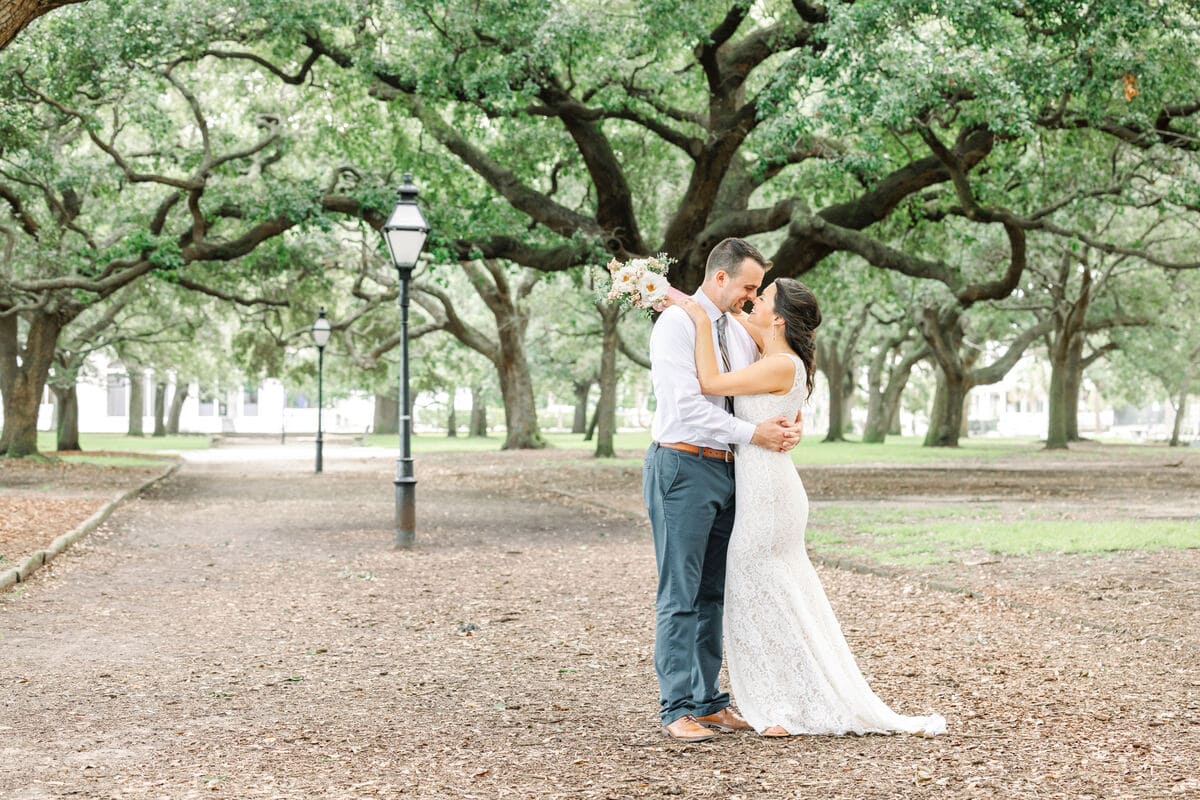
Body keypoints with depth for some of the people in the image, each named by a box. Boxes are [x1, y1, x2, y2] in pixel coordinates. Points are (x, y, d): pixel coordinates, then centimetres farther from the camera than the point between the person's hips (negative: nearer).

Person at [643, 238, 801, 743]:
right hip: (683, 467, -8)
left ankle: (707, 702, 17)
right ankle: (677, 709, 0)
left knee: (713, 594, 11)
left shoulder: (739, 333, 14)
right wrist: (753, 434, -20)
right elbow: (687, 405, -19)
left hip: (725, 471, 8)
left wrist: (789, 425, -8)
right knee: (680, 596, -4)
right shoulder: (676, 324, -10)